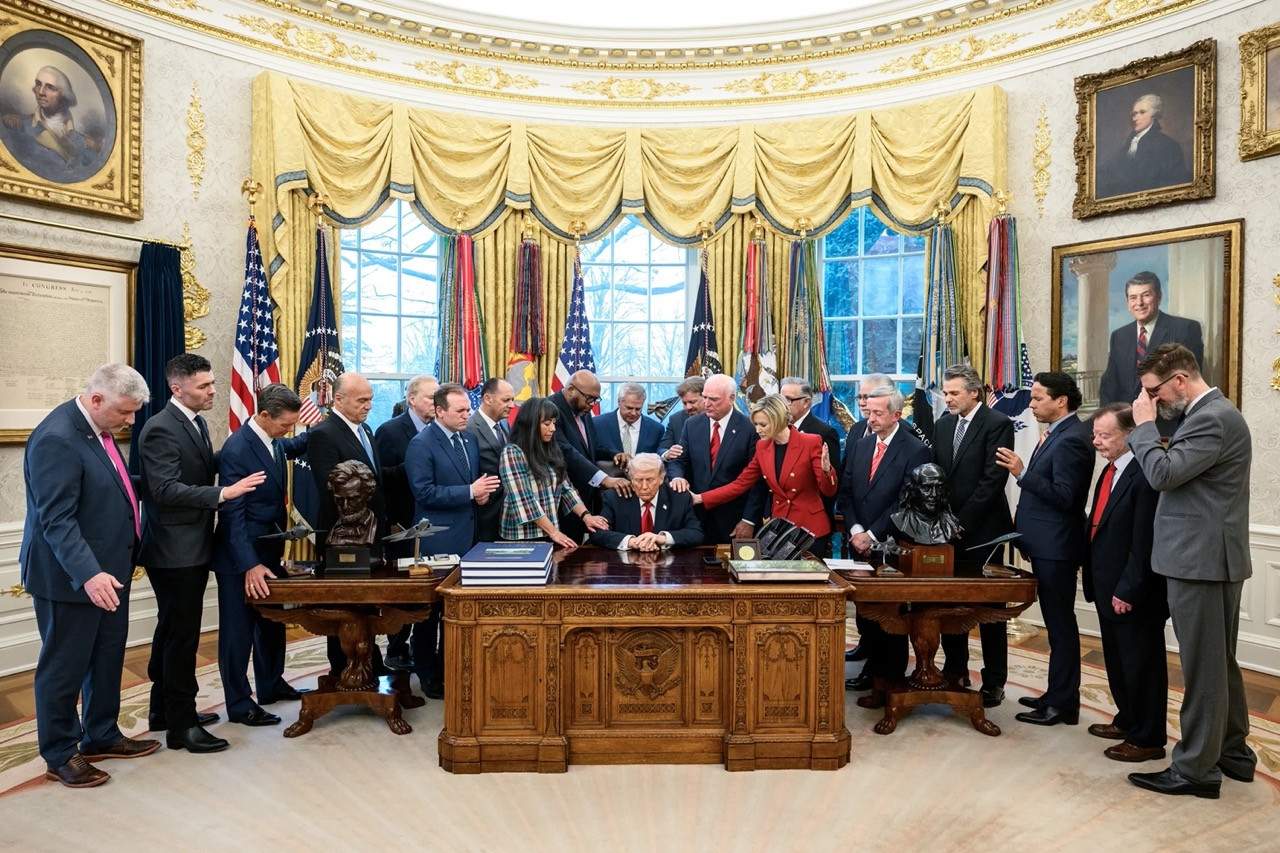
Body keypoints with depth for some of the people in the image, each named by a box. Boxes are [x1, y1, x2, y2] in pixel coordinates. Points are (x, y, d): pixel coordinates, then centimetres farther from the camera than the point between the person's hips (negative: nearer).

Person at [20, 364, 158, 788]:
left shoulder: (96, 427, 5)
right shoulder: (56, 438, -23)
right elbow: (56, 519, -26)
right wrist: (87, 574, -34)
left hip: (108, 568, 9)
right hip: (72, 576, -9)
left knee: (107, 658, 19)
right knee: (64, 667, 7)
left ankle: (101, 735, 35)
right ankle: (60, 755, 24)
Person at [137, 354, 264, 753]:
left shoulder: (196, 422, 10)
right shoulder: (161, 428, -18)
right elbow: (166, 489, -26)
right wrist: (223, 493, -33)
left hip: (192, 545, 10)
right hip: (173, 549, -10)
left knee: (172, 630, 19)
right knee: (182, 634, -2)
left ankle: (164, 709, 34)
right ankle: (182, 724, 10)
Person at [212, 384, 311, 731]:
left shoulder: (275, 442, 2)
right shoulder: (236, 449, -22)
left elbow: (294, 446, 30)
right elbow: (232, 514, -25)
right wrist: (250, 565, -29)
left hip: (270, 550, 9)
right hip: (241, 557, -8)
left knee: (273, 621, 19)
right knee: (238, 631, 5)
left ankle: (271, 685, 36)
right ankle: (239, 704, 18)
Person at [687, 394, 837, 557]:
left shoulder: (811, 443, -13)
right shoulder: (762, 447, 2)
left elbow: (828, 491, -12)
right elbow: (740, 484, 5)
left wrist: (826, 470, -34)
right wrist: (699, 498, -2)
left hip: (811, 529, -4)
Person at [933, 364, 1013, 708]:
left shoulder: (997, 424, -9)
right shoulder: (942, 424, 11)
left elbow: (993, 480, -16)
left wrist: (962, 522, -16)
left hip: (982, 530, -6)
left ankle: (994, 682, 16)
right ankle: (955, 670, 25)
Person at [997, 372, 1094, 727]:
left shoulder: (1071, 439, -17)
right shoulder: (1058, 434, 13)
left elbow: (1064, 496, -23)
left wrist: (1023, 473, -25)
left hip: (1056, 548, -10)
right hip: (1047, 545, 10)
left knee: (1060, 624, 0)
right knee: (1057, 623, 16)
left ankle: (1063, 704, 11)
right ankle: (1057, 694, 27)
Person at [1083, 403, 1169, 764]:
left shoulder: (1144, 475, -20)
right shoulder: (1110, 471, 10)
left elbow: (1144, 542, -23)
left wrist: (1128, 591, -20)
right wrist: (1096, 580, 12)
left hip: (1133, 594, -9)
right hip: (1109, 588, 9)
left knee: (1141, 664, 6)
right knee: (1117, 661, 22)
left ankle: (1147, 739, 21)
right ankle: (1127, 720, 38)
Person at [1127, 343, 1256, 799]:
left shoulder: (1214, 418, -18)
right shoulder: (1212, 413, 14)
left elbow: (1163, 473, -23)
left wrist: (1144, 424, -14)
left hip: (1201, 559, -10)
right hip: (1210, 556, 10)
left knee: (1202, 666, -1)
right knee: (1219, 662, 19)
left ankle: (1195, 769, 10)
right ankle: (1232, 751, 32)